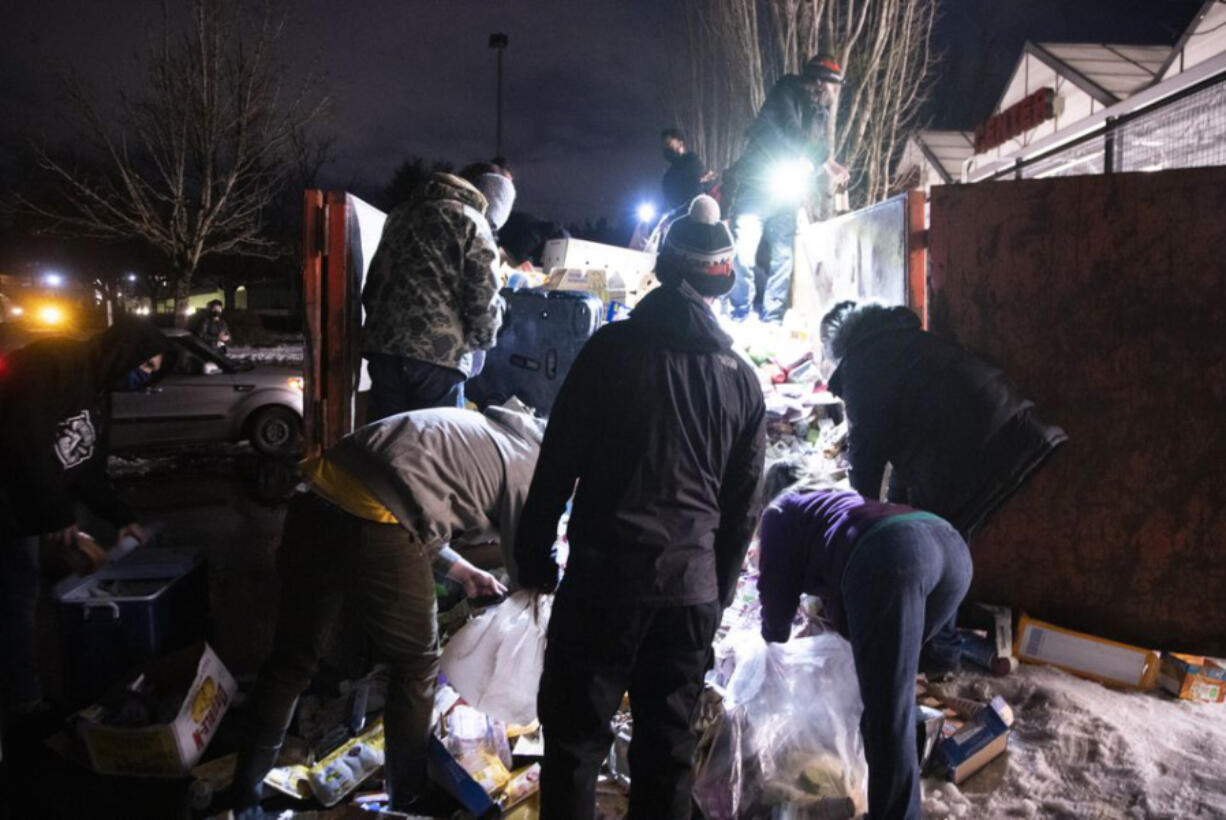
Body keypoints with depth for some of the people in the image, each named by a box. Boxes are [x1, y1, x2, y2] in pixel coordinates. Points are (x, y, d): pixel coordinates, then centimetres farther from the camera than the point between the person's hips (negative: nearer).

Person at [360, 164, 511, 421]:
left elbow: (373, 282, 23)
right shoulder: (472, 222, 1)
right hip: (438, 351, -6)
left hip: (382, 344, 6)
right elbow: (484, 298, -6)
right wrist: (483, 339, 12)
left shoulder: (403, 212, 23)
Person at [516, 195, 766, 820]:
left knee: (575, 736, 7)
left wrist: (534, 554, 5)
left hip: (604, 574, -3)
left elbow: (559, 460, -5)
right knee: (668, 745, 15)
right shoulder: (743, 379, 7)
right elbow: (743, 505, 11)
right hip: (692, 587, 4)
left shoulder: (613, 346, -4)